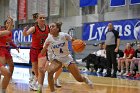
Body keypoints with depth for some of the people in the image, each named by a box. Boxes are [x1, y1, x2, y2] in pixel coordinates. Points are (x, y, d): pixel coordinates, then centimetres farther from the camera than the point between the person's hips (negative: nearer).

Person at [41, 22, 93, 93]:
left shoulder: (64, 35, -20)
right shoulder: (49, 39, -16)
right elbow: (42, 53, -14)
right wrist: (46, 46, -34)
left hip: (67, 58, -1)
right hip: (57, 58, 1)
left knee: (79, 79, 2)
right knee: (50, 72, -29)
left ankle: (85, 79, 40)